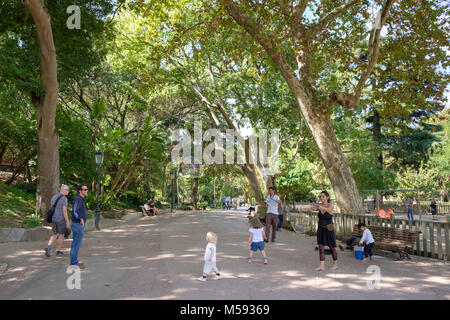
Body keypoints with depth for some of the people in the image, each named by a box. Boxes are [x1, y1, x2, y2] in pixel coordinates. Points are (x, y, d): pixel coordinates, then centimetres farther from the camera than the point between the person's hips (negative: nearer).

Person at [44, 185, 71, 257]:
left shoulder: (54, 197, 11)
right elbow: (64, 210, -20)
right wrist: (67, 222, -16)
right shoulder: (64, 198, -15)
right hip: (61, 219, -7)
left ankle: (48, 246, -5)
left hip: (53, 219, 7)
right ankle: (58, 251, 12)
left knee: (55, 235, 15)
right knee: (61, 235, 6)